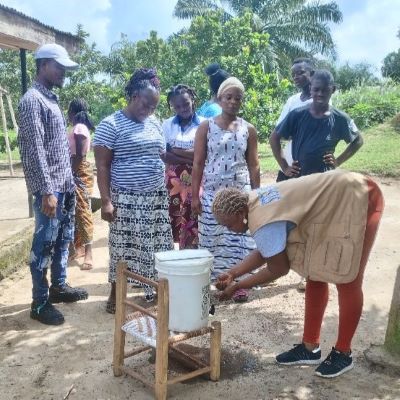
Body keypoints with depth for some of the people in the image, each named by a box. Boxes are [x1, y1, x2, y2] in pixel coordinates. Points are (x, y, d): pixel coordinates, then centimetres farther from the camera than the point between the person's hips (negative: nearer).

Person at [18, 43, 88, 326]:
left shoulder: (52, 99, 16)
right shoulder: (32, 100, -12)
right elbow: (35, 149, -19)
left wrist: (69, 183, 18)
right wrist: (47, 190, -22)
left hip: (65, 185, 9)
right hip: (49, 187, -9)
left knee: (64, 238, 17)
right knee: (45, 244, -2)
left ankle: (59, 286, 31)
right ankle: (40, 302, 8)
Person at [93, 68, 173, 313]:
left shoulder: (155, 123, 11)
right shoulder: (111, 125, -8)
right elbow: (102, 166, -10)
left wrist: (168, 190, 15)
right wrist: (106, 201, -16)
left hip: (156, 197, 6)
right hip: (126, 199, -5)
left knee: (155, 245, 9)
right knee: (123, 246, 2)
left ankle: (153, 288, 25)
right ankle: (115, 294, 17)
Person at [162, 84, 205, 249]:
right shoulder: (167, 125, 8)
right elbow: (164, 155, -2)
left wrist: (176, 151, -7)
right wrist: (190, 157, -12)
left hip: (196, 182, -2)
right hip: (173, 182, 2)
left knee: (193, 224, -1)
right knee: (173, 223, 2)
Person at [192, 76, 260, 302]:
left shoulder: (249, 129, 6)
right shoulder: (206, 127, 1)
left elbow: (254, 165, 7)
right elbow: (198, 163, 0)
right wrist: (195, 195, -4)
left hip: (241, 191, 1)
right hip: (212, 191, -1)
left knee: (239, 238, -1)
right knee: (213, 238, 1)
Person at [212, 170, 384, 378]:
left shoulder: (264, 223, -27)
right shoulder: (255, 202, 0)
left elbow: (278, 269, -14)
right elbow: (265, 252, 10)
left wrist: (237, 286, -5)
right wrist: (232, 273, 8)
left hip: (357, 199, -10)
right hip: (337, 199, 10)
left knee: (347, 282, -2)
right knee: (315, 275, 9)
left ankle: (343, 353, 14)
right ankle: (310, 347, 19)